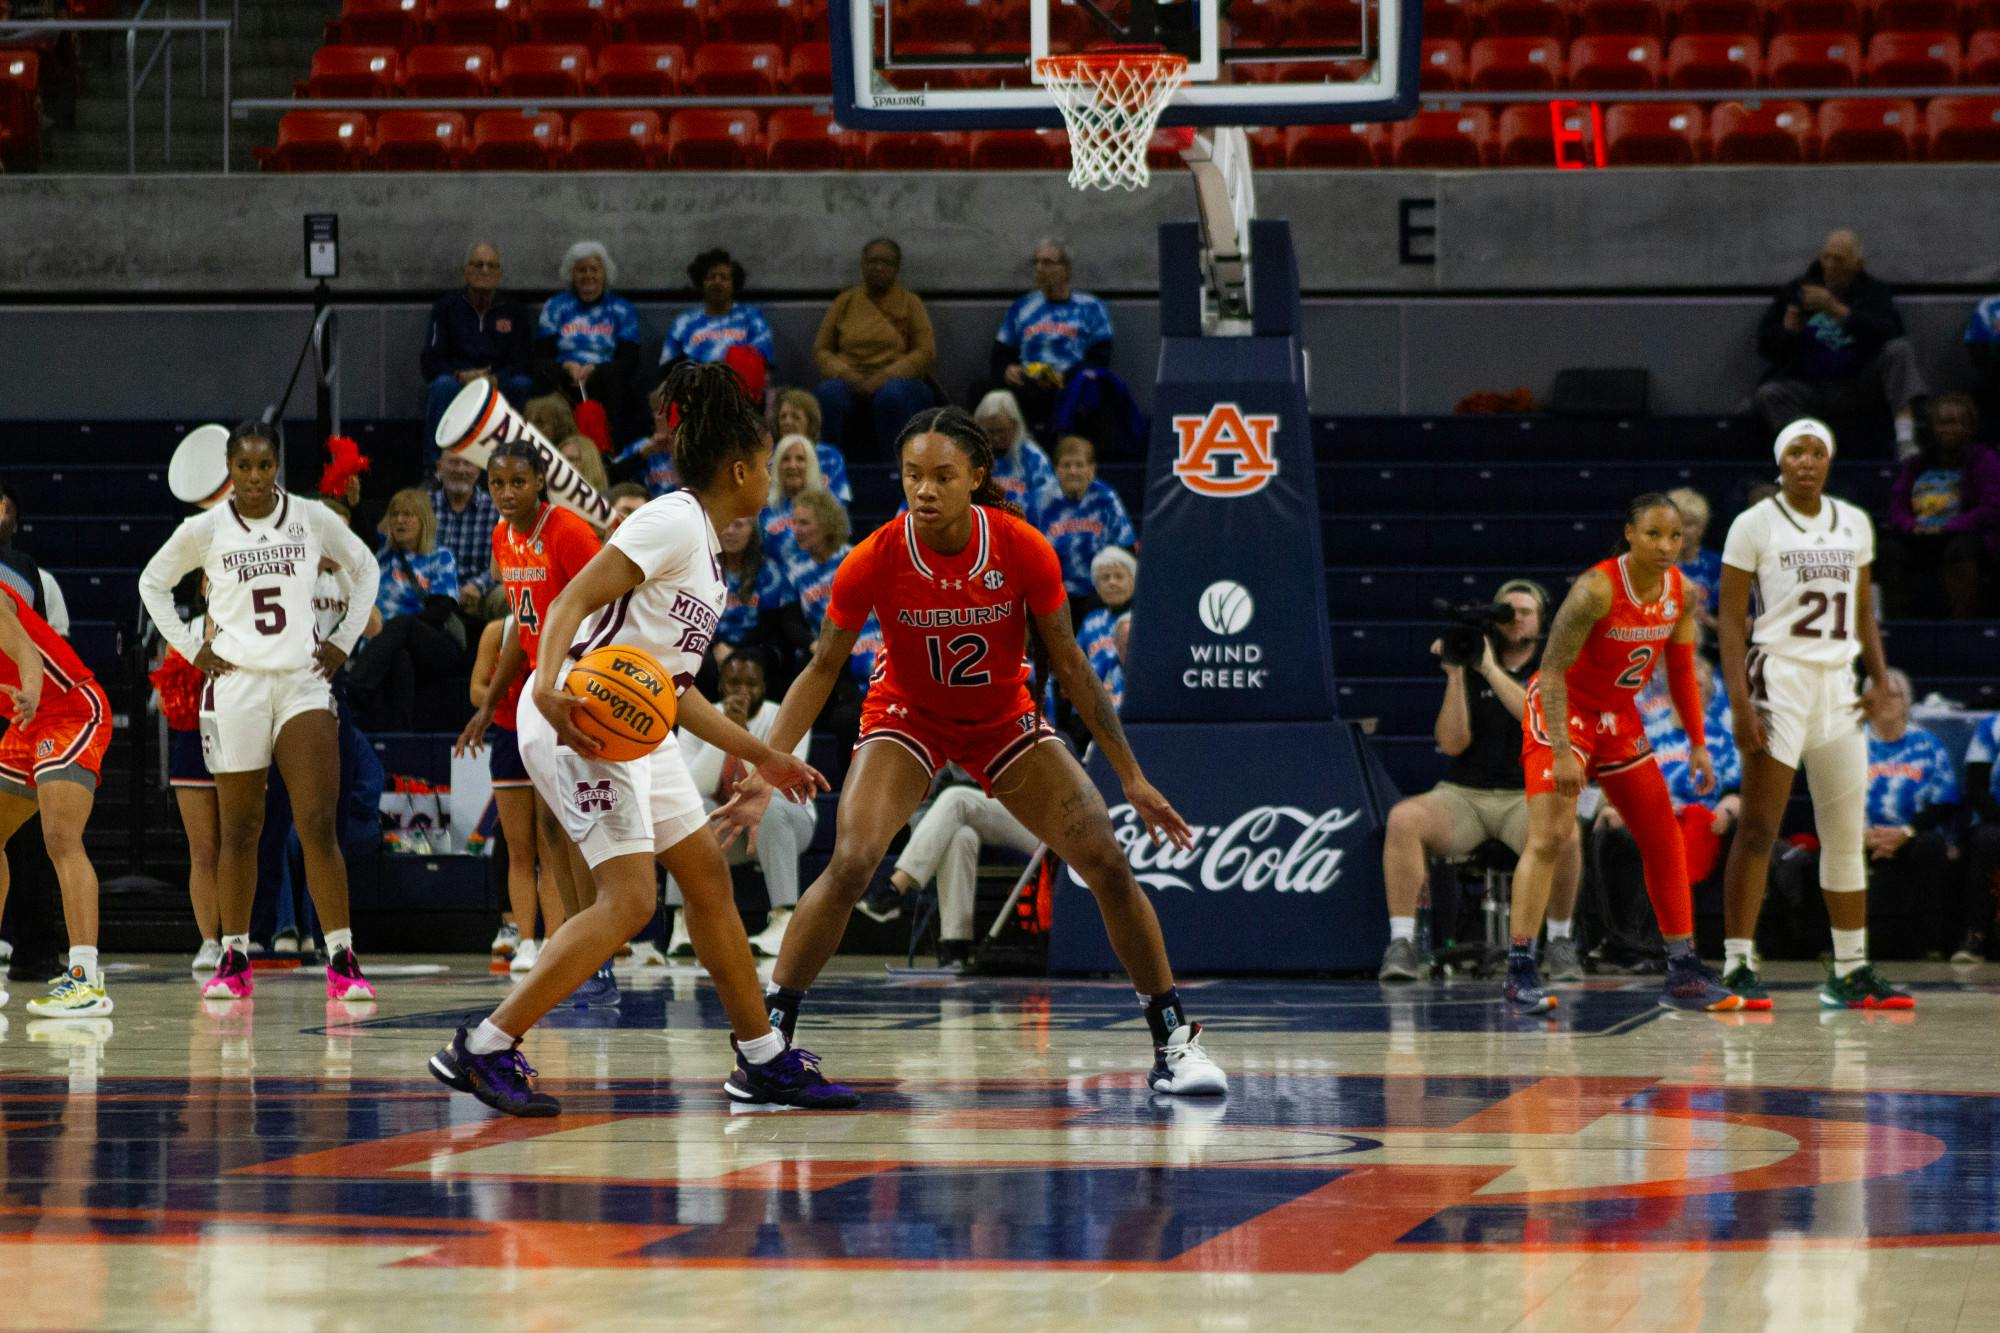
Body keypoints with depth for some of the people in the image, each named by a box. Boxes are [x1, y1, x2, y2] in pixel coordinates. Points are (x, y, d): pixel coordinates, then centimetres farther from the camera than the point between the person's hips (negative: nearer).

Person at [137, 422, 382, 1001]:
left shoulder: (310, 518, 2)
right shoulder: (205, 529, 0)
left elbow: (365, 567, 17)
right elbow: (152, 583, 14)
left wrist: (345, 639, 9)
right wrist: (190, 648, 5)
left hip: (304, 680, 0)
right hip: (235, 683, 0)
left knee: (318, 823, -10)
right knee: (239, 828, 5)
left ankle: (343, 960, -10)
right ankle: (233, 959, 14)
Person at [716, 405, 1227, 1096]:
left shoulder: (1024, 550, -22)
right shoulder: (875, 560, -23)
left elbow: (1070, 666, -10)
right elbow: (822, 670, -12)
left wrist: (1132, 778, -9)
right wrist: (764, 773, -21)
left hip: (1006, 721, 1)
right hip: (907, 717, -1)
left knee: (1109, 866, -10)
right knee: (850, 864, -25)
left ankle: (1174, 1040, 5)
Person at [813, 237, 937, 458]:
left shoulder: (910, 303, 11)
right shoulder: (845, 301, 16)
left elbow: (926, 353, 3)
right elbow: (821, 350, 14)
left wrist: (883, 377, -11)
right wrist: (845, 373, -8)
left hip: (896, 380, -1)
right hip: (850, 380, 1)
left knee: (892, 395, -39)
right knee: (829, 394, -35)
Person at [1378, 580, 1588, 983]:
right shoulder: (1470, 670, 12)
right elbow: (1452, 743, 1)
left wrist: (1492, 670, -16)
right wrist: (1455, 675, -5)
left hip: (1526, 797, -1)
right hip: (1462, 796, 1)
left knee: (1564, 830, -36)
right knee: (1403, 818, -30)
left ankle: (1561, 942, -13)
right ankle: (1402, 944, -29)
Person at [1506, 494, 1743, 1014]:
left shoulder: (1680, 592, -5)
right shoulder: (1597, 589, -26)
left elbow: (1681, 670, 9)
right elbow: (1553, 671, -26)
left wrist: (1698, 744, 7)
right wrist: (1562, 753, -32)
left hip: (1619, 717, 7)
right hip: (1561, 712, -7)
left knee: (1665, 843, 8)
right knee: (1548, 838, -20)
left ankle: (1683, 974, 16)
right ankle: (1520, 973, -20)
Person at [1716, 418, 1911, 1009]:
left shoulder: (1854, 523, 12)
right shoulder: (1755, 525, -4)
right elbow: (1730, 619, -6)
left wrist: (1880, 679, 7)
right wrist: (1740, 704, -15)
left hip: (1838, 683, 6)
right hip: (1779, 678, -6)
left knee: (1847, 834, 8)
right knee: (1759, 829, -9)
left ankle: (1850, 972, 14)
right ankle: (1737, 969, -7)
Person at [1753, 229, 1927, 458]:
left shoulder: (1873, 291, 5)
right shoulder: (1795, 291, 8)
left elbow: (1889, 333, -15)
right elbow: (1765, 346, 9)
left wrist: (1837, 310, -24)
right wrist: (1787, 330, -15)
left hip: (1860, 385, -1)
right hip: (1807, 386, 1)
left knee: (1899, 349, -22)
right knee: (1769, 394, -26)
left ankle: (1905, 440, -35)